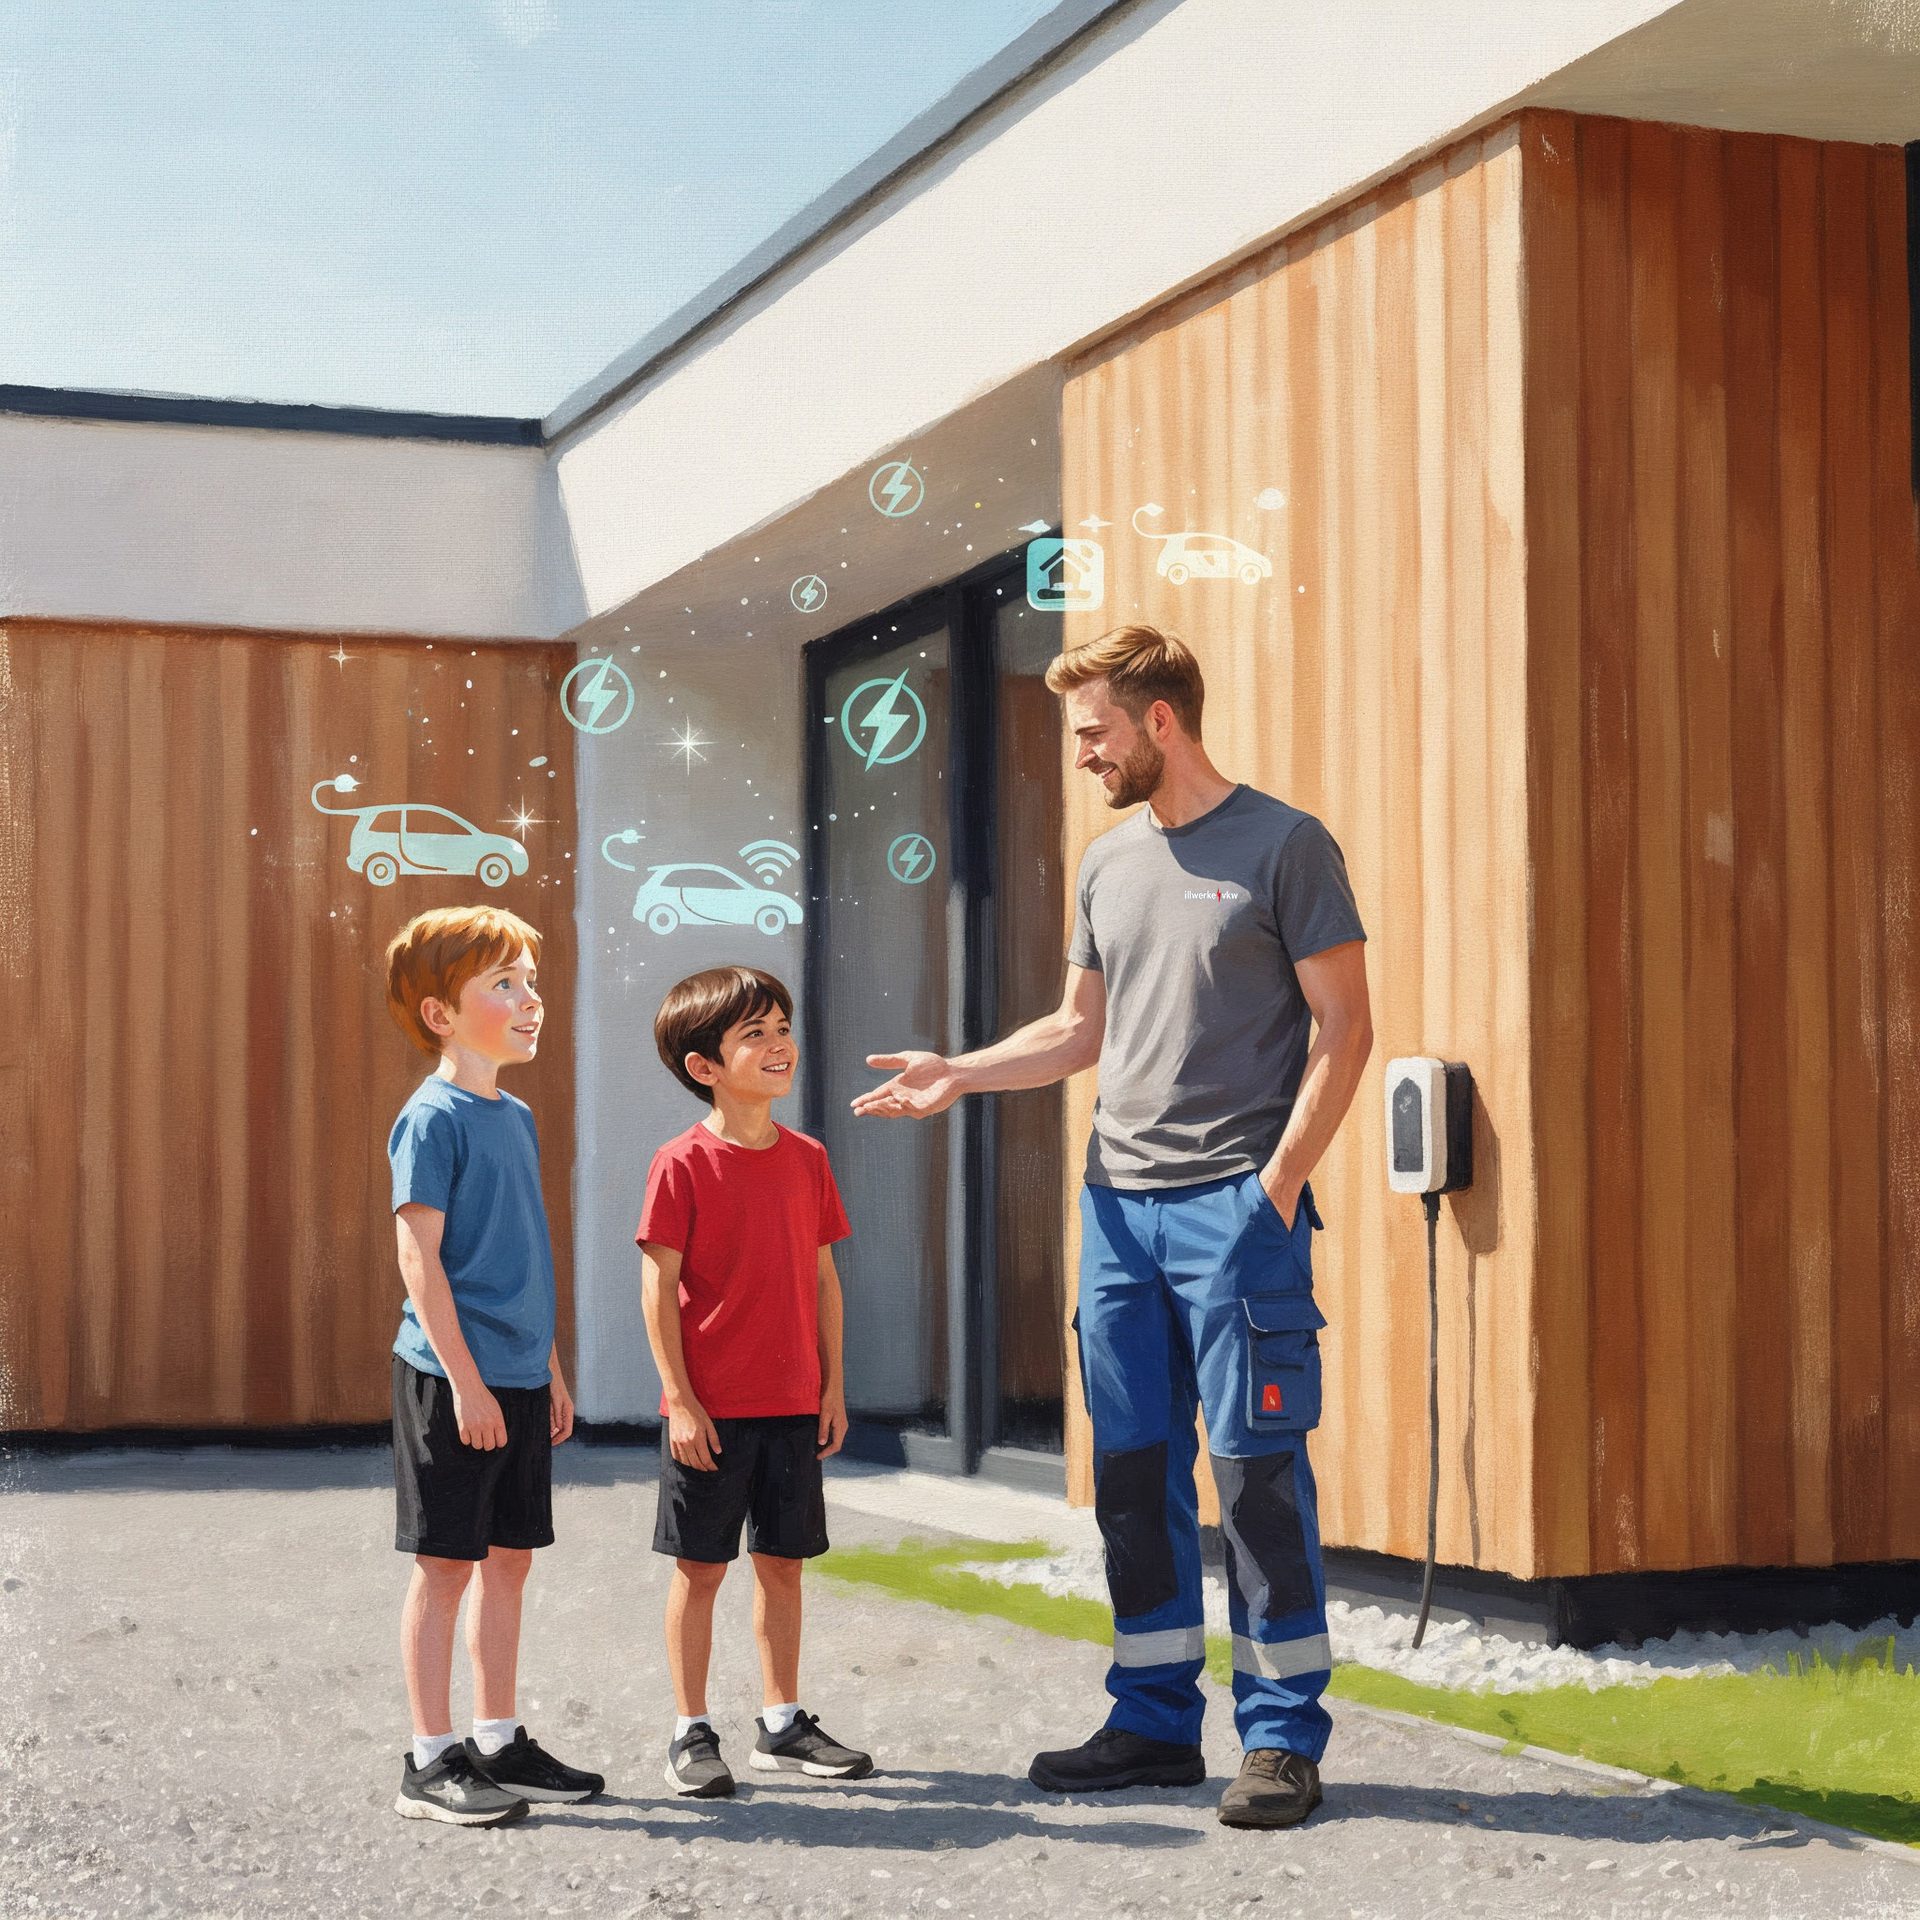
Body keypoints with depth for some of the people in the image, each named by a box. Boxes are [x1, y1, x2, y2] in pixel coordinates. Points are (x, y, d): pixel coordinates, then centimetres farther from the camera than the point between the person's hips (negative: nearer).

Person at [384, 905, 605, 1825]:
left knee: (509, 1558, 12)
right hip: (453, 1380, -8)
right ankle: (431, 1761, 5)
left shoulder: (516, 1117, 14)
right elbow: (419, 1256, -16)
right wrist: (465, 1380, -19)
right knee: (446, 1562, -2)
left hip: (517, 1378, 8)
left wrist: (550, 1370, 18)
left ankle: (499, 1743, 22)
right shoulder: (432, 1119, -11)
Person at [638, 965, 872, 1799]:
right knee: (700, 1566, 4)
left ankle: (782, 1723, 23)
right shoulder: (683, 1164, -10)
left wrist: (833, 1384, 9)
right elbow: (659, 1287, -10)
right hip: (710, 1409, -5)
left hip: (794, 1403, 5)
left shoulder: (806, 1158, 6)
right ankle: (691, 1732, 14)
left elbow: (822, 1277, 11)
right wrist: (681, 1400, -13)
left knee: (783, 1563, 12)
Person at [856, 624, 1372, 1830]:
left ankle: (1285, 1736, 3)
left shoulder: (1284, 846, -4)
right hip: (1119, 1200, 7)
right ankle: (1156, 1721, 18)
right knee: (1136, 1468, 8)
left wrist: (1279, 1182, -13)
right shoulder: (1111, 862, 16)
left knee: (1257, 1467, -5)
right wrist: (961, 1075, 11)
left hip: (1238, 1203, -7)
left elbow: (1344, 1028, -6)